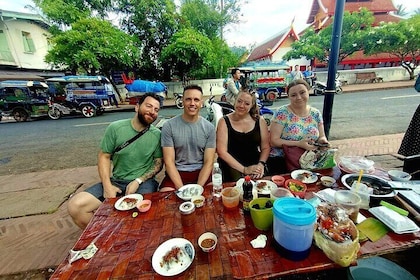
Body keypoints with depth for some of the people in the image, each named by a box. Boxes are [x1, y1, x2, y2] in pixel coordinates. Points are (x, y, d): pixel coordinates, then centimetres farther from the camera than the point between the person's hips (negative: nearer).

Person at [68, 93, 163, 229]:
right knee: (75, 205, -12)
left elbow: (159, 162, 0)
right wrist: (107, 185, -8)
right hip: (116, 181, 3)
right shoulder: (115, 128, -3)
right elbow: (104, 156, 3)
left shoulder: (157, 134, -5)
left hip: (143, 181, -2)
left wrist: (138, 181, -12)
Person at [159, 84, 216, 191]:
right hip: (177, 173, -1)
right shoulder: (169, 126, -4)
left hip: (201, 172, 2)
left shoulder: (209, 127, 0)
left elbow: (208, 162, -2)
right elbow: (169, 162, -6)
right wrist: (181, 189, -16)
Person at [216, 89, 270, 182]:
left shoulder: (260, 121, 6)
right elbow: (222, 152, -9)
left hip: (255, 166, 3)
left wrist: (261, 164, -10)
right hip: (232, 166, -2)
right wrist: (244, 169, -14)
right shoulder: (224, 121, -3)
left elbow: (265, 147, 10)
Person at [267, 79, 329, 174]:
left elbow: (322, 136, 14)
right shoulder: (282, 113, -10)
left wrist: (323, 141, -9)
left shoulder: (316, 113, 6)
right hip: (281, 160, -4)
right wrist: (298, 144, -21)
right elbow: (273, 141, -13)